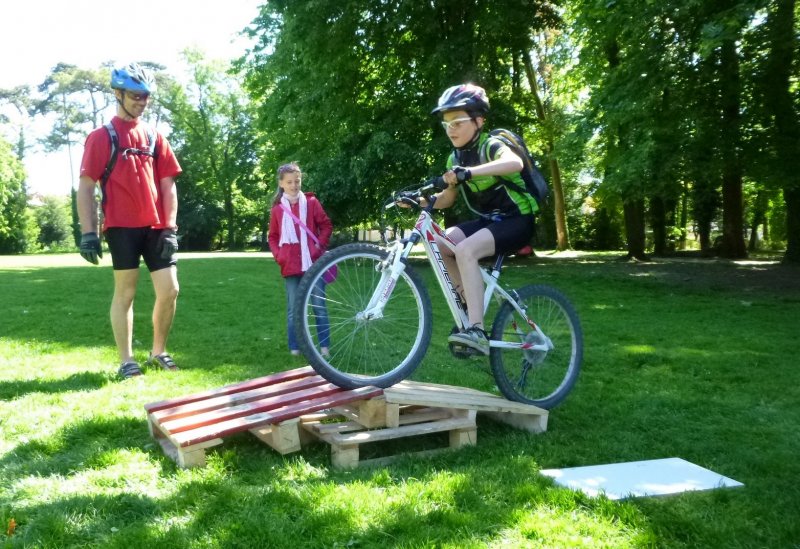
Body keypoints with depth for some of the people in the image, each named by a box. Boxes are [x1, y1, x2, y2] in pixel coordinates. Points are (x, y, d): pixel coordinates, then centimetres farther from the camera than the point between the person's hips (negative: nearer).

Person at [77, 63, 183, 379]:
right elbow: (86, 187, -3)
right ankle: (126, 361, 10)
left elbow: (168, 185, 11)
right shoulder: (101, 137, 1)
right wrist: (88, 232, -10)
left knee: (169, 291, 0)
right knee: (125, 292, 1)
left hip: (156, 227, 4)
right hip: (122, 226, -4)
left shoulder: (155, 137, 14)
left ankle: (158, 351, 19)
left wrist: (170, 227, 2)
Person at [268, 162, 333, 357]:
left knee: (319, 305, 1)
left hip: (314, 262, -1)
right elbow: (273, 237, 13)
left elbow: (326, 225, 5)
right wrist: (278, 255, -2)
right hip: (290, 266, 1)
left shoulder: (311, 202, 3)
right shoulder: (277, 209, 6)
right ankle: (295, 348, 12)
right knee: (293, 308, 5)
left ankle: (324, 346, 7)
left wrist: (319, 246, -7)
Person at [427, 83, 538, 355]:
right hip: (489, 219, 8)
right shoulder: (456, 157, 6)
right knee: (439, 244, -12)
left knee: (465, 250, -31)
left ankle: (477, 331, -35)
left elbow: (515, 162, -40)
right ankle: (469, 304, 3)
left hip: (516, 220, -8)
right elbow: (447, 198, 11)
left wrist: (469, 172, -52)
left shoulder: (491, 145, -17)